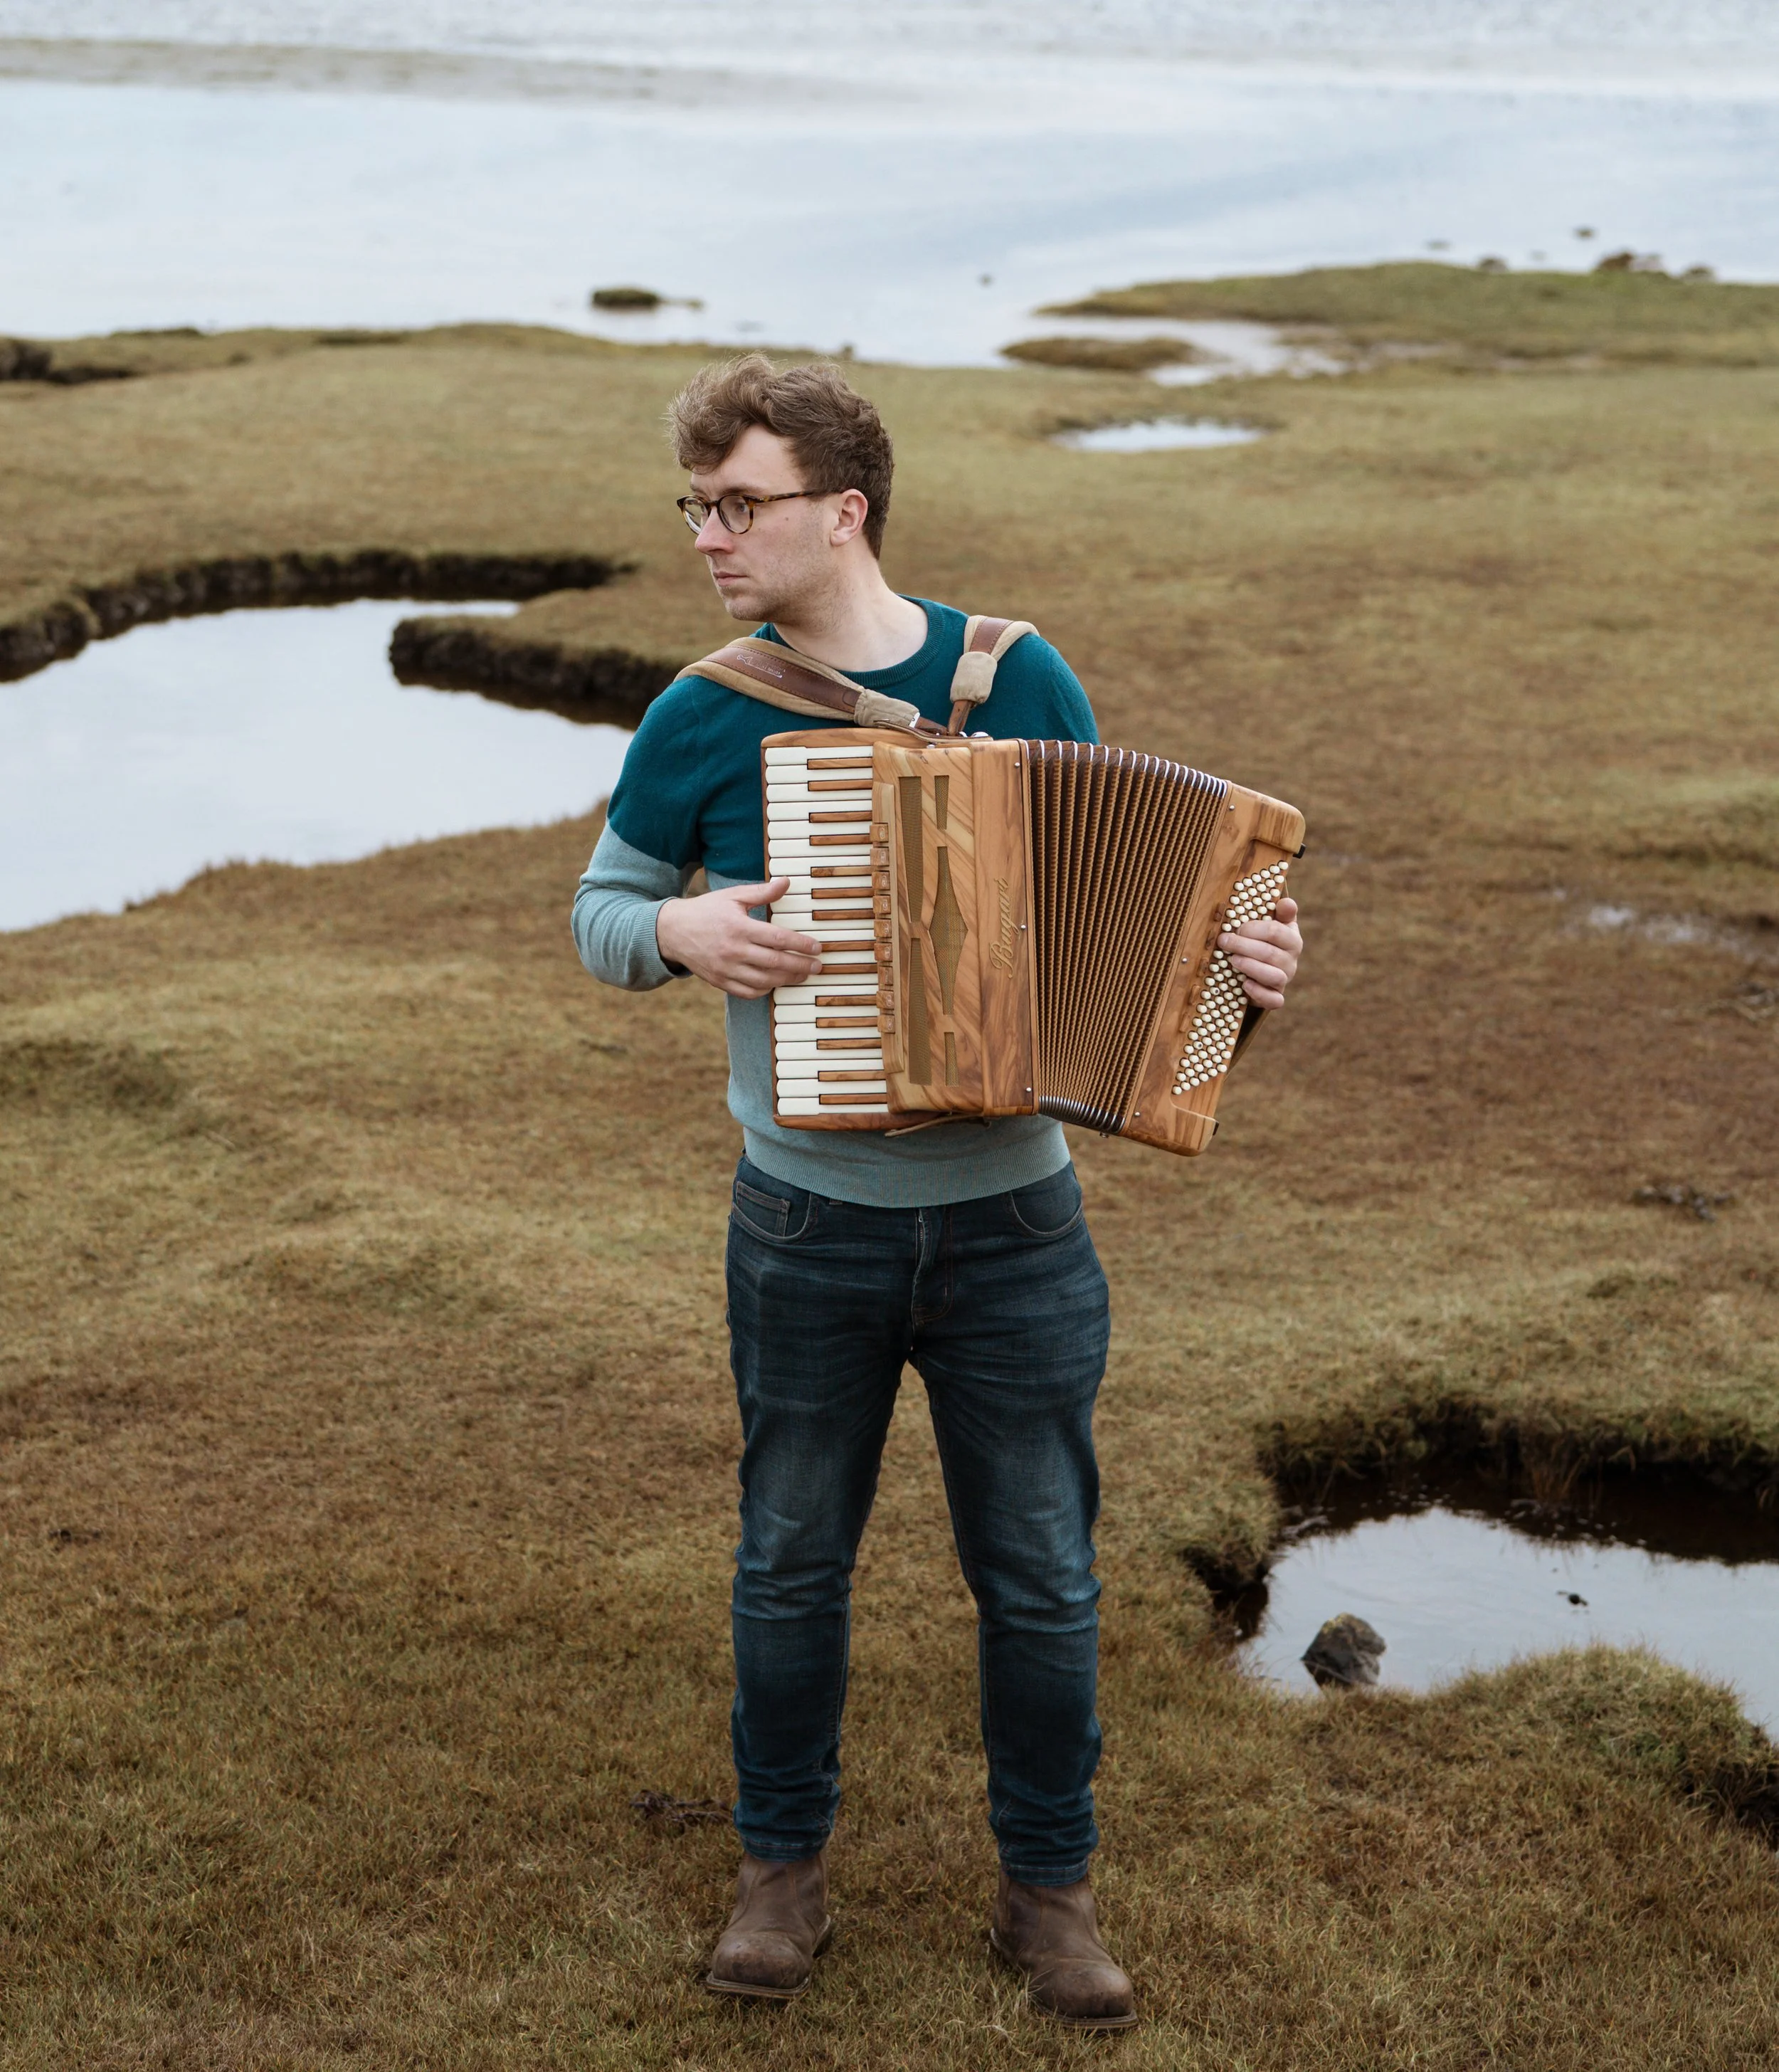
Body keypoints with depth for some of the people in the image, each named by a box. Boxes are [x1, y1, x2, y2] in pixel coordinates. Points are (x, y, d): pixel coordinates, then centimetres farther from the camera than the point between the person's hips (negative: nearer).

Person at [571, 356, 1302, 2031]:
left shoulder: (1023, 681, -4)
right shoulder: (699, 725, -6)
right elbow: (598, 913, 6)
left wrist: (1236, 966, -13)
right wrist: (678, 929, -16)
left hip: (1014, 1229, 0)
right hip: (808, 1229, 0)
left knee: (1040, 1577, 10)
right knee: (792, 1562, 14)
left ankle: (1048, 1886, 29)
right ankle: (784, 1865, 34)